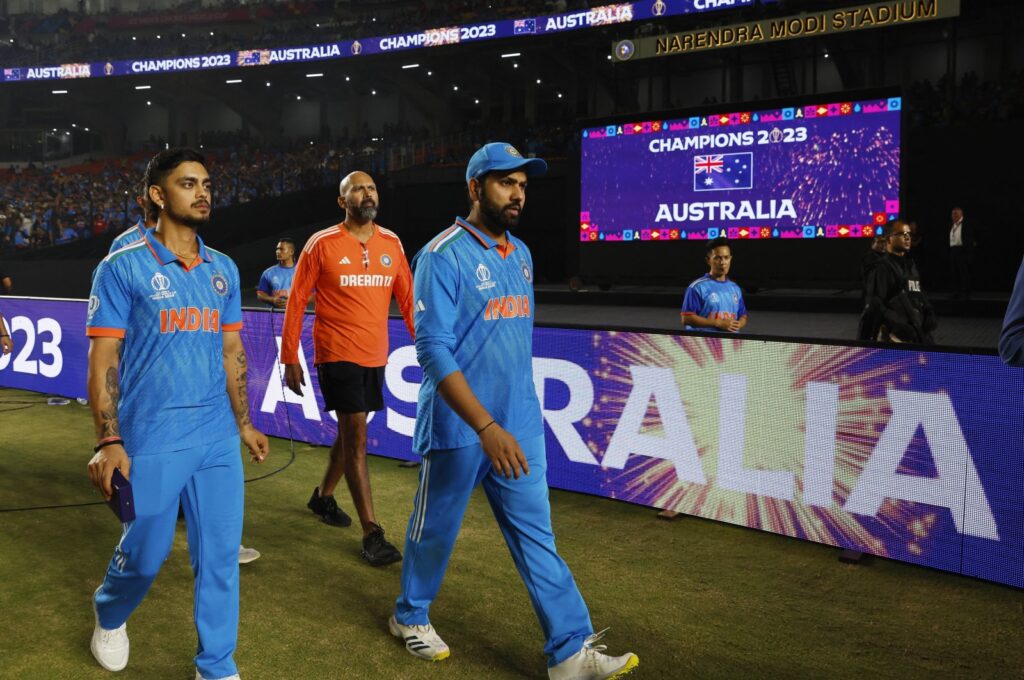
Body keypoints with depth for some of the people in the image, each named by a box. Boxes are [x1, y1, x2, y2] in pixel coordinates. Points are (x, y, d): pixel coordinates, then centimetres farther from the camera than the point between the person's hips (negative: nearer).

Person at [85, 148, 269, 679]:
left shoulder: (223, 270, 9)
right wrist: (108, 441, -15)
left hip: (218, 439, 4)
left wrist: (243, 422, 14)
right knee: (145, 553, 10)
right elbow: (103, 358, -8)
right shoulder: (123, 267, -5)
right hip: (152, 441, -4)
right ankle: (109, 616, 44)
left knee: (221, 554, 7)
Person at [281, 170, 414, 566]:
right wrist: (290, 359, -6)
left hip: (375, 356, 5)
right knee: (356, 437, -7)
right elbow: (296, 301, -4)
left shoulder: (392, 244, 5)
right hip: (337, 355, -5)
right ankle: (372, 533, -2)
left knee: (349, 432, 17)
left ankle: (323, 496, 41)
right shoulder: (322, 244, -7)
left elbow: (407, 298, 8)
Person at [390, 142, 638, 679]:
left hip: (520, 426, 6)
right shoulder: (444, 256, -13)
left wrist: (517, 418, 16)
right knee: (435, 529, 12)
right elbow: (433, 350, -21)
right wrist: (485, 425, -28)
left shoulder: (520, 254, 10)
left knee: (536, 535, 6)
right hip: (458, 428, -6)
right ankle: (410, 616, 36)